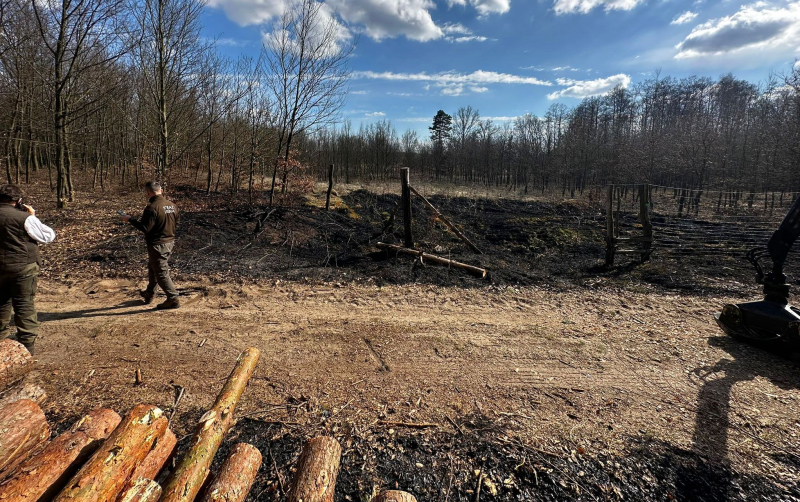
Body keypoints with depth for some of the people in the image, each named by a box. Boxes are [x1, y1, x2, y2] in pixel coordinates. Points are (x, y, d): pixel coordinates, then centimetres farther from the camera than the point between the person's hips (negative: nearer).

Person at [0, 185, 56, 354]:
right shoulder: (24, 217, -15)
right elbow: (49, 236, -8)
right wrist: (33, 216, -2)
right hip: (22, 267, -5)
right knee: (24, 305, 1)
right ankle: (26, 344, 3)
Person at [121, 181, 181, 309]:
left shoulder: (152, 208, -20)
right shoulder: (172, 205, 3)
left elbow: (145, 228, -19)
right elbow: (176, 223, 13)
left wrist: (130, 219, -7)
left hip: (157, 245, -8)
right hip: (170, 242, 8)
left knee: (161, 273, 0)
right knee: (153, 269, 25)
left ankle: (173, 299, 1)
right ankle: (149, 294, 39)